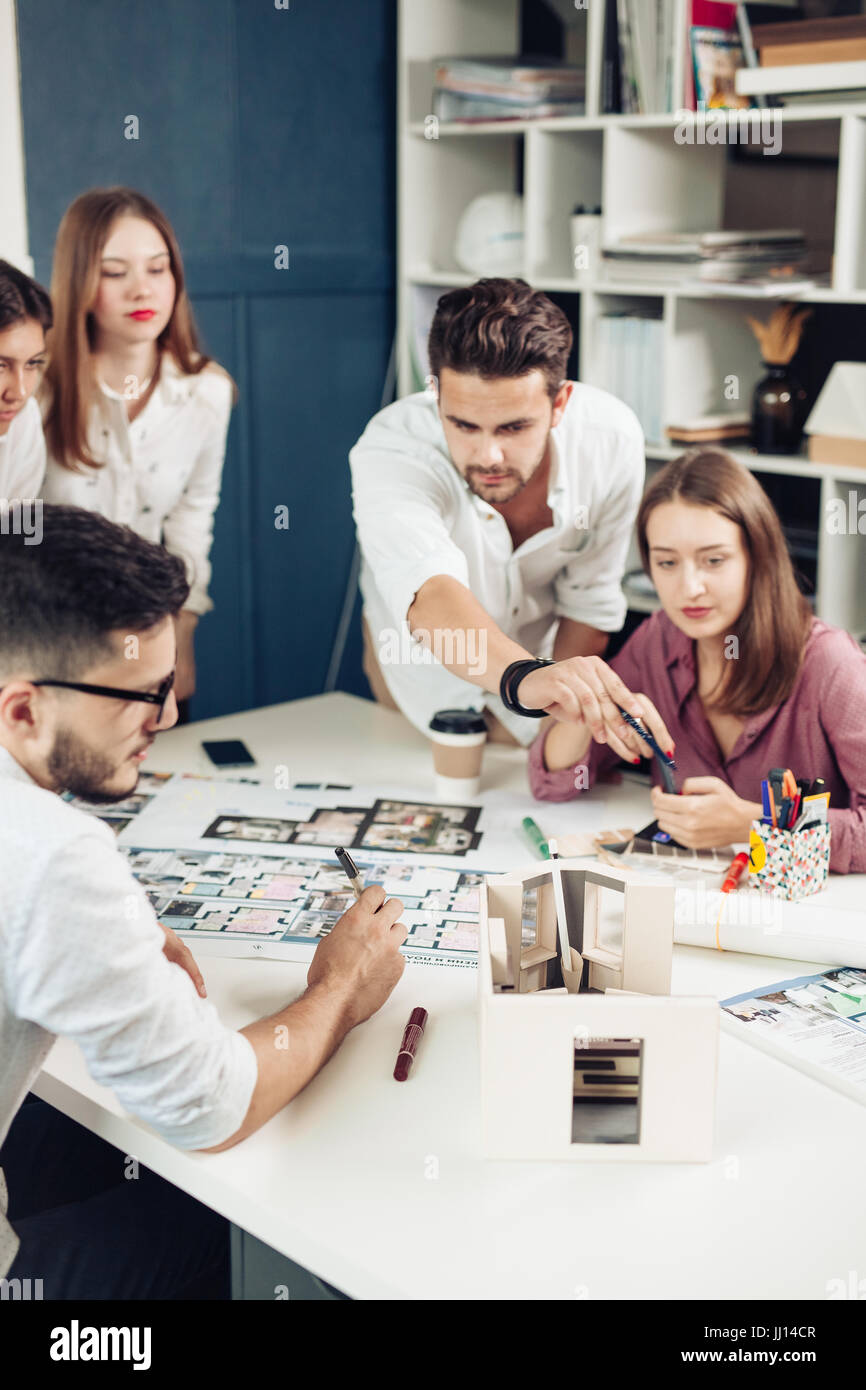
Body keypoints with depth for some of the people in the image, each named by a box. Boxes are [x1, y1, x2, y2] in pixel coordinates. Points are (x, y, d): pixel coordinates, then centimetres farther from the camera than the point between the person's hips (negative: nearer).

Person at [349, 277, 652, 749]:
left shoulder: (612, 439, -28)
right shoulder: (390, 451, -39)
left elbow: (588, 604, -13)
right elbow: (429, 594, -58)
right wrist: (523, 677, -78)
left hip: (536, 654, 3)